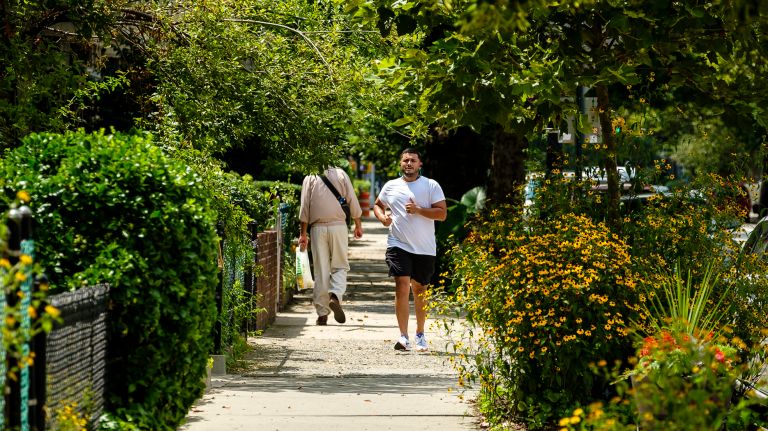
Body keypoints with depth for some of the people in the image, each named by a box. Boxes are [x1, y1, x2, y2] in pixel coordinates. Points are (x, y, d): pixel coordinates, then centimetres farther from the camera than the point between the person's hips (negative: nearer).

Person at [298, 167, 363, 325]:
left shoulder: (310, 178, 5)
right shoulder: (340, 174, 5)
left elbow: (304, 207, 1)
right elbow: (352, 201, 4)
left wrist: (303, 233, 4)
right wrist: (358, 225, 14)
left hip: (317, 227, 1)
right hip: (338, 225, -1)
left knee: (321, 271, 3)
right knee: (340, 266, 8)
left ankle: (322, 313, 2)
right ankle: (336, 296, -20)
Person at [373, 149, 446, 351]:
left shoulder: (431, 186, 1)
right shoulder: (390, 186, 8)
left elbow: (442, 213, -5)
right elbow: (377, 205, 24)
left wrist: (419, 210, -17)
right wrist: (382, 217, 2)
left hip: (425, 248, 0)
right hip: (399, 245, 0)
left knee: (420, 290, 12)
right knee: (402, 286, -14)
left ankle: (420, 335, 27)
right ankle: (403, 336, -16)